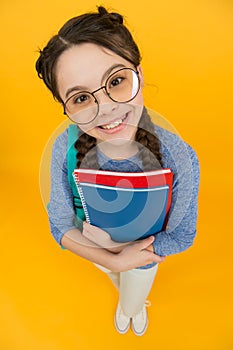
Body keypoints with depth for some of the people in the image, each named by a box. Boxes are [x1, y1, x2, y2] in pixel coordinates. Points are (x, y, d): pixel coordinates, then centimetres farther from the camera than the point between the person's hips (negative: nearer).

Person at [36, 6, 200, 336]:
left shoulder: (180, 157, -36)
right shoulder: (65, 149, -31)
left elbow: (181, 237, -24)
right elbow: (61, 227, -19)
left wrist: (105, 238, -26)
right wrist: (113, 260, -29)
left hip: (146, 257, -1)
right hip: (95, 251, 2)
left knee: (134, 301, 34)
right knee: (119, 285, 38)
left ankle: (136, 306, 75)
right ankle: (125, 301, 78)